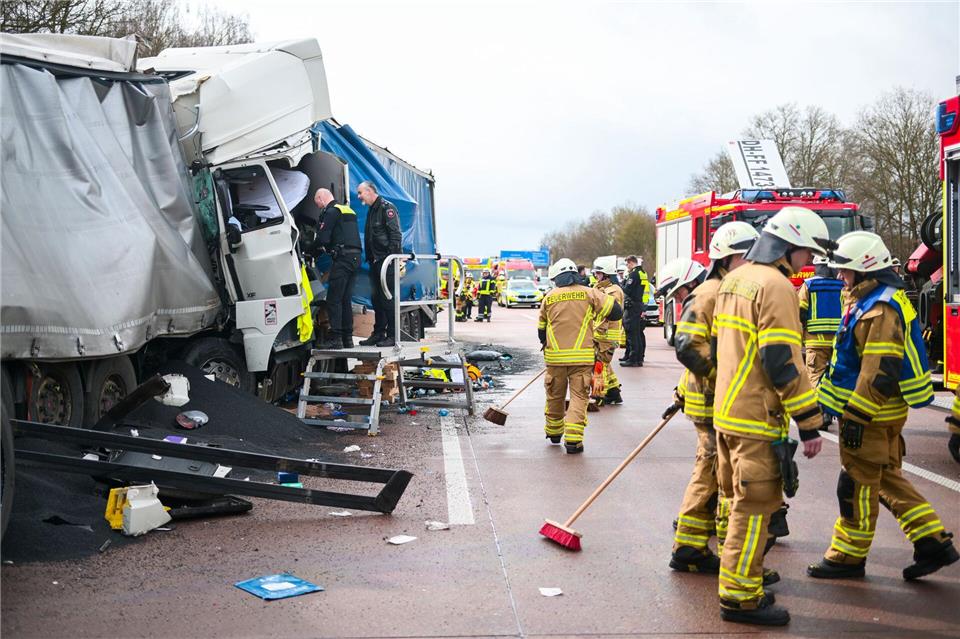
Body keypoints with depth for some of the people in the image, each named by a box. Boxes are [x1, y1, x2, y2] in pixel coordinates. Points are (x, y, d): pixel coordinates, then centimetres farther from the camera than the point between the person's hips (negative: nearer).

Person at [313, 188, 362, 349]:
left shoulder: (331, 212, -6)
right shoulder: (348, 210, 23)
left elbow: (322, 238, -14)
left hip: (342, 258, -9)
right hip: (355, 257, 9)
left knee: (333, 299, -7)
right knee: (346, 299, 12)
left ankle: (335, 338, -10)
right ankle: (347, 338, 13)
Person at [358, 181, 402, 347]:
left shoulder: (387, 208, -8)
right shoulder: (371, 210, 20)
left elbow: (395, 235, -15)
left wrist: (392, 257, -21)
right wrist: (370, 258, 15)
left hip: (386, 261, -9)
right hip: (375, 262, 9)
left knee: (388, 297, -8)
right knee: (376, 297, 11)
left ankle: (392, 335, -4)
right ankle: (378, 334, 17)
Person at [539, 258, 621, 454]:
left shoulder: (549, 297, 6)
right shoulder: (589, 293, 1)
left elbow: (541, 330, 14)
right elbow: (616, 311, -1)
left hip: (555, 356, 2)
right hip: (582, 355, -2)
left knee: (555, 395, 16)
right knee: (579, 396, 2)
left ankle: (553, 433, 33)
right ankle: (572, 439, -9)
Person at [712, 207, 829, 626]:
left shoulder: (734, 280, 14)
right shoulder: (776, 286, -16)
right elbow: (783, 362, -21)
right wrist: (809, 423, -17)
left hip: (726, 412, 10)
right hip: (756, 419, -10)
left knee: (740, 501, 20)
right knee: (755, 507, -2)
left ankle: (740, 580, 32)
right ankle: (740, 598, 4)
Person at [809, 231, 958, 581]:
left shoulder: (880, 310, -21)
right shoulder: (870, 301, 13)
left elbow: (879, 372, -25)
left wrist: (855, 416, -23)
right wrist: (844, 406, 23)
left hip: (872, 415, -11)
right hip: (884, 413, 11)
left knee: (858, 485, 1)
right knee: (886, 479, 17)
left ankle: (848, 557, 12)